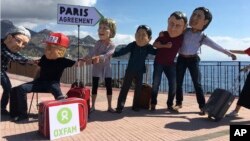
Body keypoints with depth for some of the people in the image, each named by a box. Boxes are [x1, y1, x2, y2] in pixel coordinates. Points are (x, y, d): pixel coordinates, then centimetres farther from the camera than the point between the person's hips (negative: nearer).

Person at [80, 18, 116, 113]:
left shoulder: (112, 45, -11)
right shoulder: (98, 43, -3)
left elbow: (107, 54, -28)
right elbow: (92, 52, -14)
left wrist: (99, 57, -48)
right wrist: (84, 59, -31)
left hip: (106, 68, -1)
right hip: (96, 67, 2)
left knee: (109, 87, 1)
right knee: (94, 86, 4)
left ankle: (109, 106, 13)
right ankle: (93, 106, 15)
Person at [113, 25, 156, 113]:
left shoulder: (148, 48, -6)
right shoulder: (132, 45, -14)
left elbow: (157, 52, 9)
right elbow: (120, 52, -15)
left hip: (140, 71, 3)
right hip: (130, 70, -3)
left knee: (138, 88, 8)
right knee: (125, 88, -3)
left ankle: (135, 105, 21)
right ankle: (120, 106, 0)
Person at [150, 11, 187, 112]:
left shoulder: (182, 37, -14)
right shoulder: (163, 35, -19)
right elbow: (154, 44, -8)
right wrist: (164, 45, -22)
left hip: (171, 63, 3)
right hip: (159, 62, -2)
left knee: (173, 84, -1)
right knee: (156, 83, -3)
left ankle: (170, 104, 13)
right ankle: (153, 103, 9)